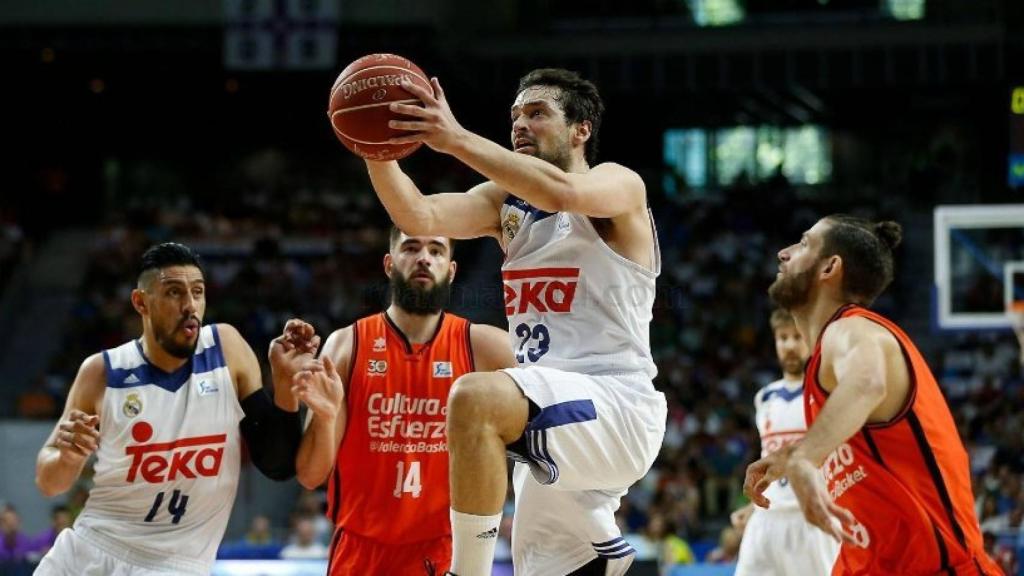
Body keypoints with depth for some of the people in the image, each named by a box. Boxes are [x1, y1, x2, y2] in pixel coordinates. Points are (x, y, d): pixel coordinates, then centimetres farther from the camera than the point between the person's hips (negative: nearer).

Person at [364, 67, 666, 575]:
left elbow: (561, 192, -28)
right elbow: (420, 217, -1)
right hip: (555, 424, 9)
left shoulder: (619, 186, -4)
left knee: (475, 397, -32)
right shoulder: (504, 202, 16)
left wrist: (457, 140, -31)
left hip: (617, 409, -9)